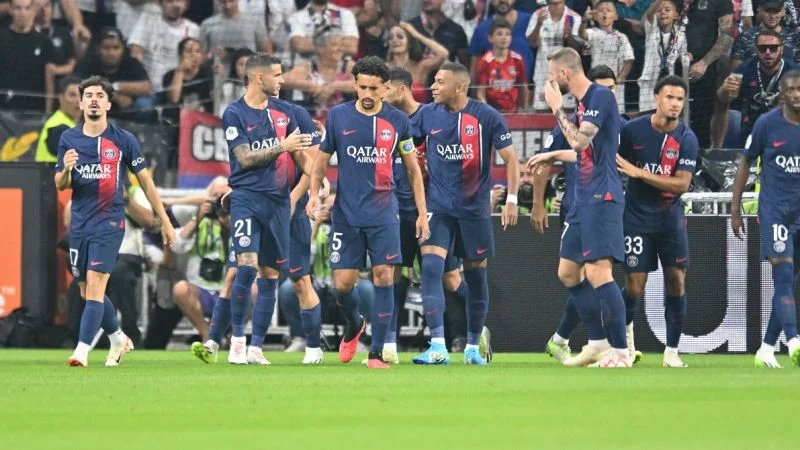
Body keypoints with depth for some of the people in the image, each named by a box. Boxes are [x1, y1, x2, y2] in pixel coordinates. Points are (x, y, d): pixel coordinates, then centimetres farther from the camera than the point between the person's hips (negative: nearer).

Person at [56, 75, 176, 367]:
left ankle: (82, 350, -21)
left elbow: (145, 180, 4)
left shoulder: (123, 140, -3)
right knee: (87, 292, 11)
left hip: (109, 222, -4)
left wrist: (164, 221, 4)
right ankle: (118, 338, 33)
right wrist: (66, 169, -16)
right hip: (79, 224, 4)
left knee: (94, 285, -16)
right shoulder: (69, 139, 5)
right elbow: (60, 185, 8)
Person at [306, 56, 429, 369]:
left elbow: (413, 169, 9)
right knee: (343, 283, -1)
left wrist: (422, 213, 6)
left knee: (383, 278, -9)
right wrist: (314, 194, -7)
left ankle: (376, 352, -3)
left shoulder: (397, 121, 2)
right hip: (346, 213, 1)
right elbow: (322, 161, 10)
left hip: (383, 213, -1)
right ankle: (354, 326, 32)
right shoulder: (338, 116, 2)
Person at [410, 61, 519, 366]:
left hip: (475, 209, -1)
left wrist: (512, 199, -9)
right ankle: (438, 347, -19)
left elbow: (510, 158, -2)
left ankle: (473, 347, 22)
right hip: (438, 207, 1)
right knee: (430, 267, -16)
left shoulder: (486, 116, -6)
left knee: (476, 277, 7)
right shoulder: (427, 115, 0)